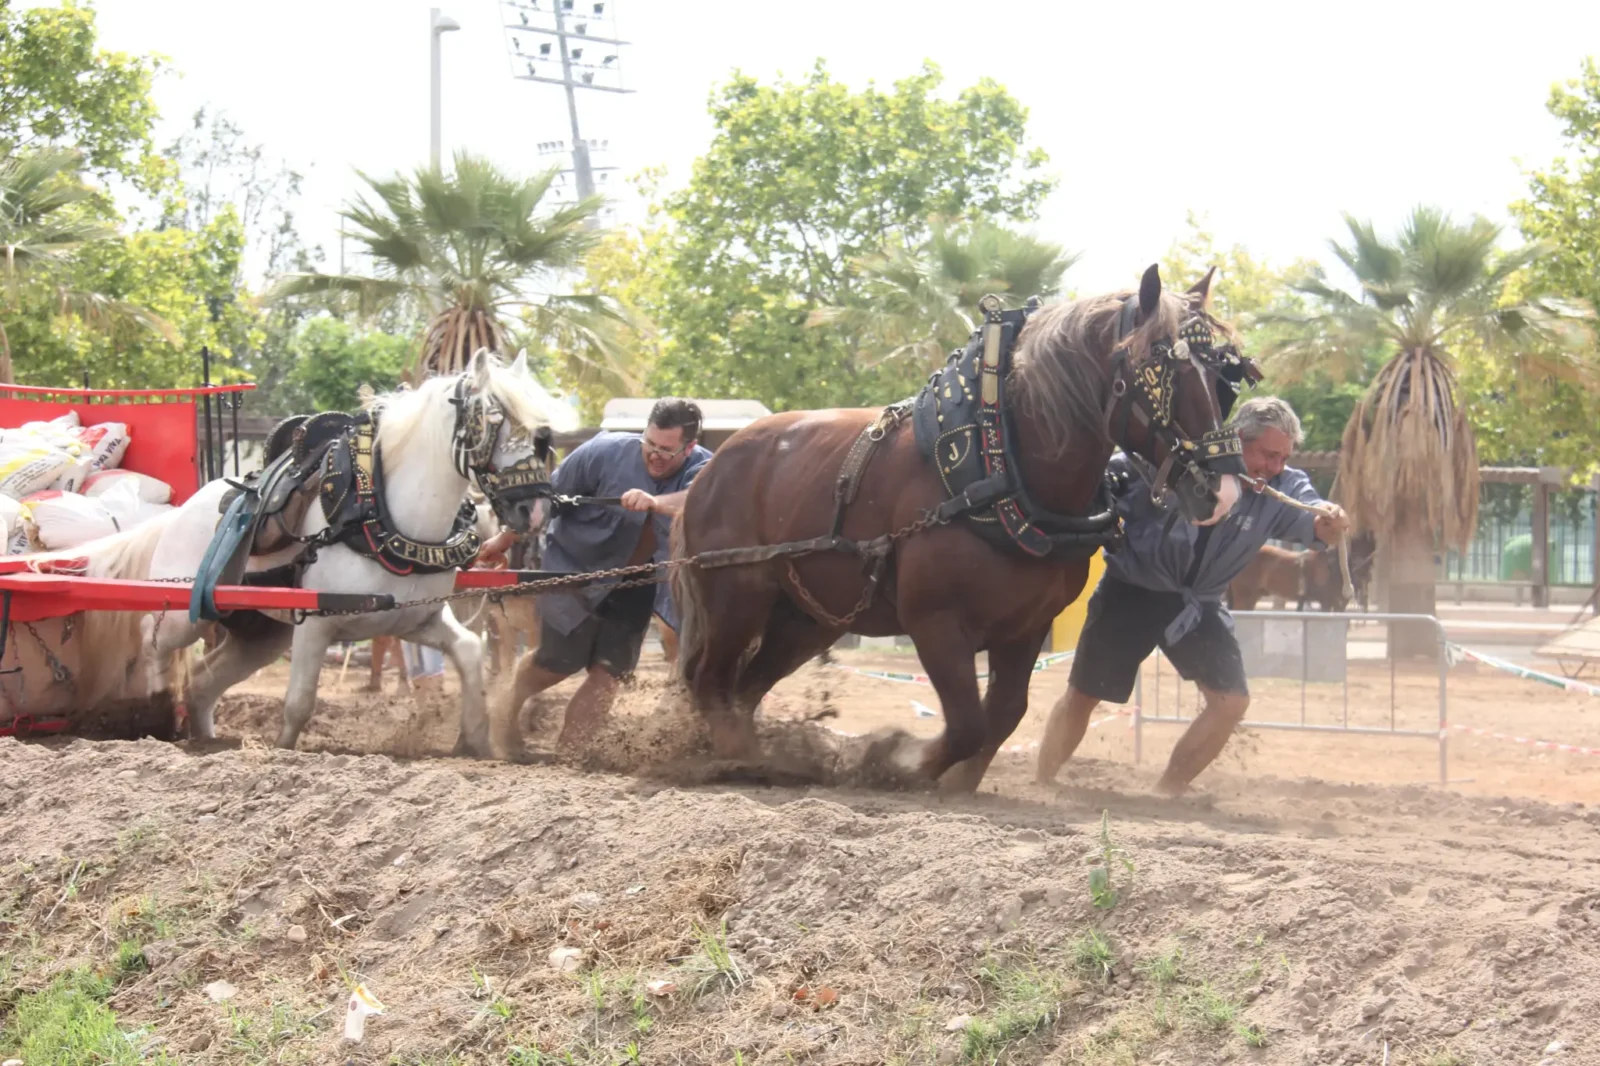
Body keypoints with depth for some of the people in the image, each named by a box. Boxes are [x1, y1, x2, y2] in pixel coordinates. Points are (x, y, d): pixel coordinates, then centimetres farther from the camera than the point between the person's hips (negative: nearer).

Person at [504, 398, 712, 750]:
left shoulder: (702, 469, -18)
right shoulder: (605, 452, -22)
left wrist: (657, 503, -63)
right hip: (576, 569, -3)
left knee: (608, 675, -1)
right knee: (559, 662, 2)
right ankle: (504, 714, 30)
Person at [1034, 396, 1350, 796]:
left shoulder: (1281, 487, -14)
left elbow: (1310, 519, -30)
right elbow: (1104, 478, -15)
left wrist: (1330, 519, -53)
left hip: (1195, 602, 3)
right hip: (1133, 588, -3)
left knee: (1232, 700, -9)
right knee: (1083, 696, 4)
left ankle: (1166, 792, 5)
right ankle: (1040, 788, 21)